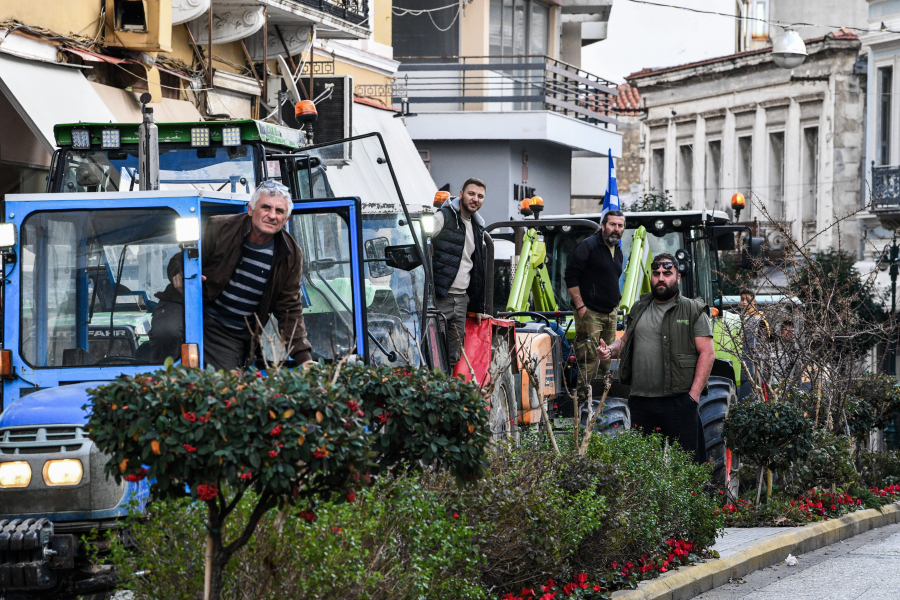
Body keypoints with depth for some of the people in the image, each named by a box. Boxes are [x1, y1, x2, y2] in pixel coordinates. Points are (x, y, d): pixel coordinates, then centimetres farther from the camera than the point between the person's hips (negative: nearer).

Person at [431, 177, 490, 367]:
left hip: (461, 300, 7)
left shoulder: (478, 228, 19)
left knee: (454, 357, 4)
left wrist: (478, 308, 23)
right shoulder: (442, 218, -4)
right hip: (438, 299, -7)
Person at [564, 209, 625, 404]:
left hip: (610, 313, 8)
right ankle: (583, 397, -9)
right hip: (589, 313, -8)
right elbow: (571, 277, -14)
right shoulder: (588, 246, -10)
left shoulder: (617, 251, 15)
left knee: (606, 358, 12)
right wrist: (580, 307, -17)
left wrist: (615, 303, 19)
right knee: (589, 358, -12)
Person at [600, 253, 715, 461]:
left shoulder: (694, 311, 2)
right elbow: (625, 342, 28)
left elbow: (707, 353, -4)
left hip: (679, 402, -5)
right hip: (640, 402, 5)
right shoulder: (639, 310, 19)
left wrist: (694, 395, -13)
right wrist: (611, 350, 3)